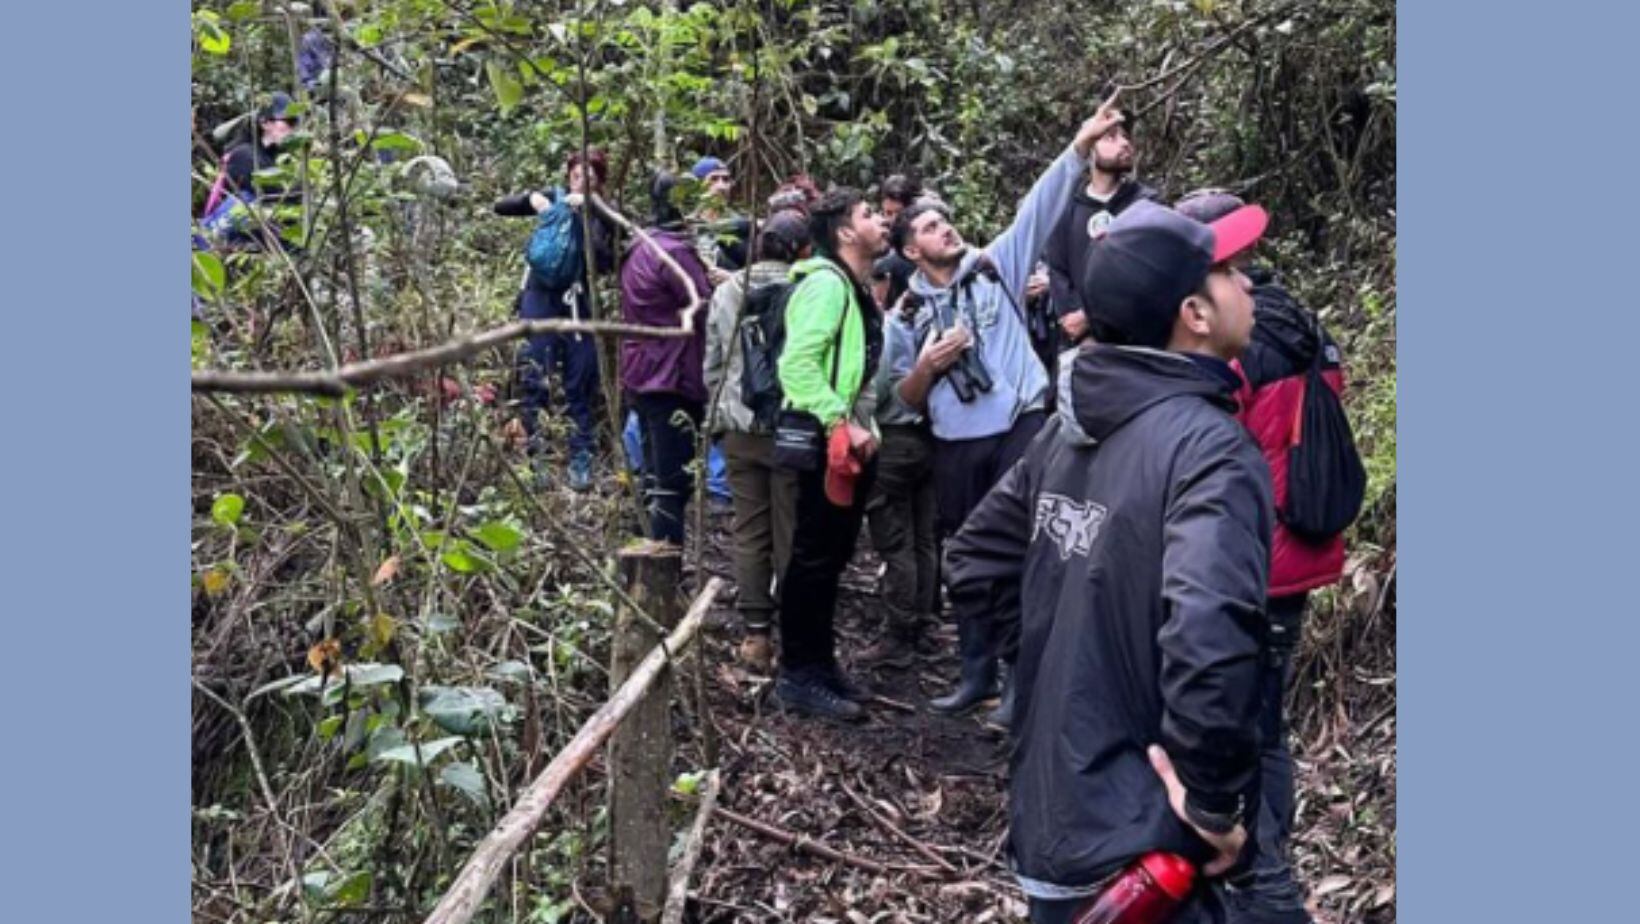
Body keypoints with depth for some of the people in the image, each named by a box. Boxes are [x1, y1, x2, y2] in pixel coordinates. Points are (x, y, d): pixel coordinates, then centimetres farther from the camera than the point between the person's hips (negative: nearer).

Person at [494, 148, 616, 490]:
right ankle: (534, 457, 5)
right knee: (534, 378, -3)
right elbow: (501, 207, 4)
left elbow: (606, 263, -11)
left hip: (578, 302, 0)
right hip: (540, 296, 0)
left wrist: (586, 217, -20)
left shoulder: (603, 217, 3)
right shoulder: (555, 198, 5)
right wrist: (531, 199, -14)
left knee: (581, 383, 3)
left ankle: (581, 459, 11)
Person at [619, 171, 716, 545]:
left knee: (656, 478, 18)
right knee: (673, 484, -5)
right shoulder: (676, 251, -17)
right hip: (672, 378, -10)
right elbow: (709, 309, -17)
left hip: (642, 375, 10)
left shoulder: (641, 247, 13)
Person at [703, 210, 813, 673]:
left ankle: (755, 634, 11)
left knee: (749, 533, 9)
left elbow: (713, 366, 11)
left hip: (740, 430, 4)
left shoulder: (726, 292, 7)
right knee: (791, 536, 3)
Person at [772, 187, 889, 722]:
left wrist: (866, 424, 11)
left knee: (832, 558, 15)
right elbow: (796, 364, -25)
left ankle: (819, 665, 26)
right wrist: (844, 424, -23)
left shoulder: (854, 287, 17)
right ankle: (798, 678, 4)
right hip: (826, 442, -10)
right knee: (813, 560, -4)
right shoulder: (825, 283, -15)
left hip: (851, 442, 10)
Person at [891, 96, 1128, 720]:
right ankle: (977, 672, 26)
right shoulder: (909, 311, 8)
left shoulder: (997, 266, 5)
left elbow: (1040, 207, -5)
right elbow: (907, 399, 8)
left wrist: (1080, 145, -15)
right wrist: (928, 365, -12)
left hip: (1020, 430, -3)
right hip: (955, 446, 3)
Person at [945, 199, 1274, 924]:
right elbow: (1209, 642, -35)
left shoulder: (1070, 426, 4)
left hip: (1045, 819, 7)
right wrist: (1216, 806, -22)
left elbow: (974, 564, 13)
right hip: (1138, 850, -7)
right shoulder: (1209, 448, -20)